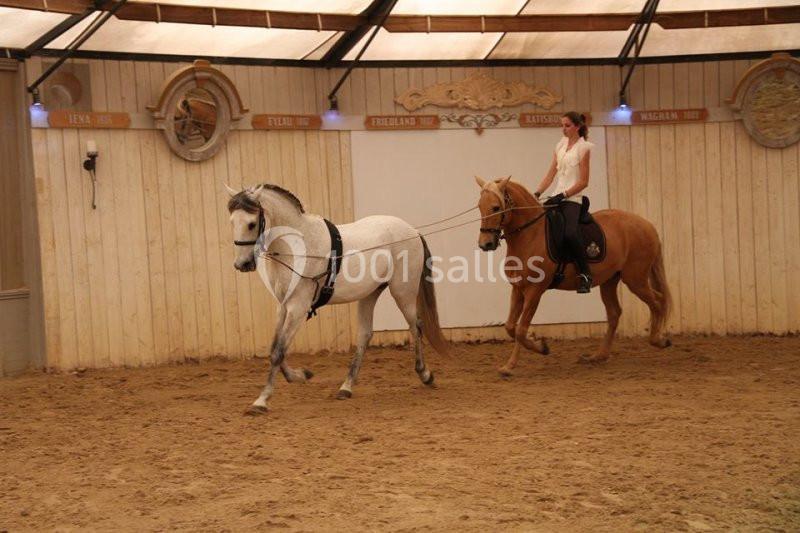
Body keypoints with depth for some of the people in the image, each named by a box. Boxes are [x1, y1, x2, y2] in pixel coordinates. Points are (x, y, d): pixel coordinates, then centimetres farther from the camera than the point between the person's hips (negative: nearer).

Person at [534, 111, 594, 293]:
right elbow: (551, 175, 14)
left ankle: (585, 273, -19)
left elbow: (584, 182, -9)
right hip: (557, 198, 8)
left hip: (572, 199, -8)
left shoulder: (583, 148, -4)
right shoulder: (561, 145, 15)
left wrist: (562, 195, -17)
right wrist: (537, 193, 1)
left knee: (569, 233, -31)